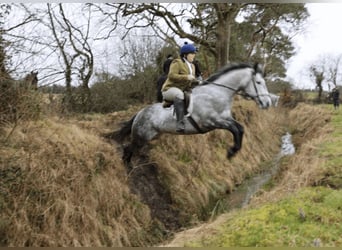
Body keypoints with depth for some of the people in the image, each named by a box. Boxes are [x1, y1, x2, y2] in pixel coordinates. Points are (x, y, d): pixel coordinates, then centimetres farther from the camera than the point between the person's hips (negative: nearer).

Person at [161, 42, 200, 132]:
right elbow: (171, 76, -21)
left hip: (184, 90, 9)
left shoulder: (192, 66, 19)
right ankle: (180, 123, -50)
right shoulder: (177, 63, -8)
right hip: (170, 89, -9)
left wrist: (197, 82, 2)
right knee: (179, 94, -41)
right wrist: (186, 77, -24)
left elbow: (192, 80, 25)